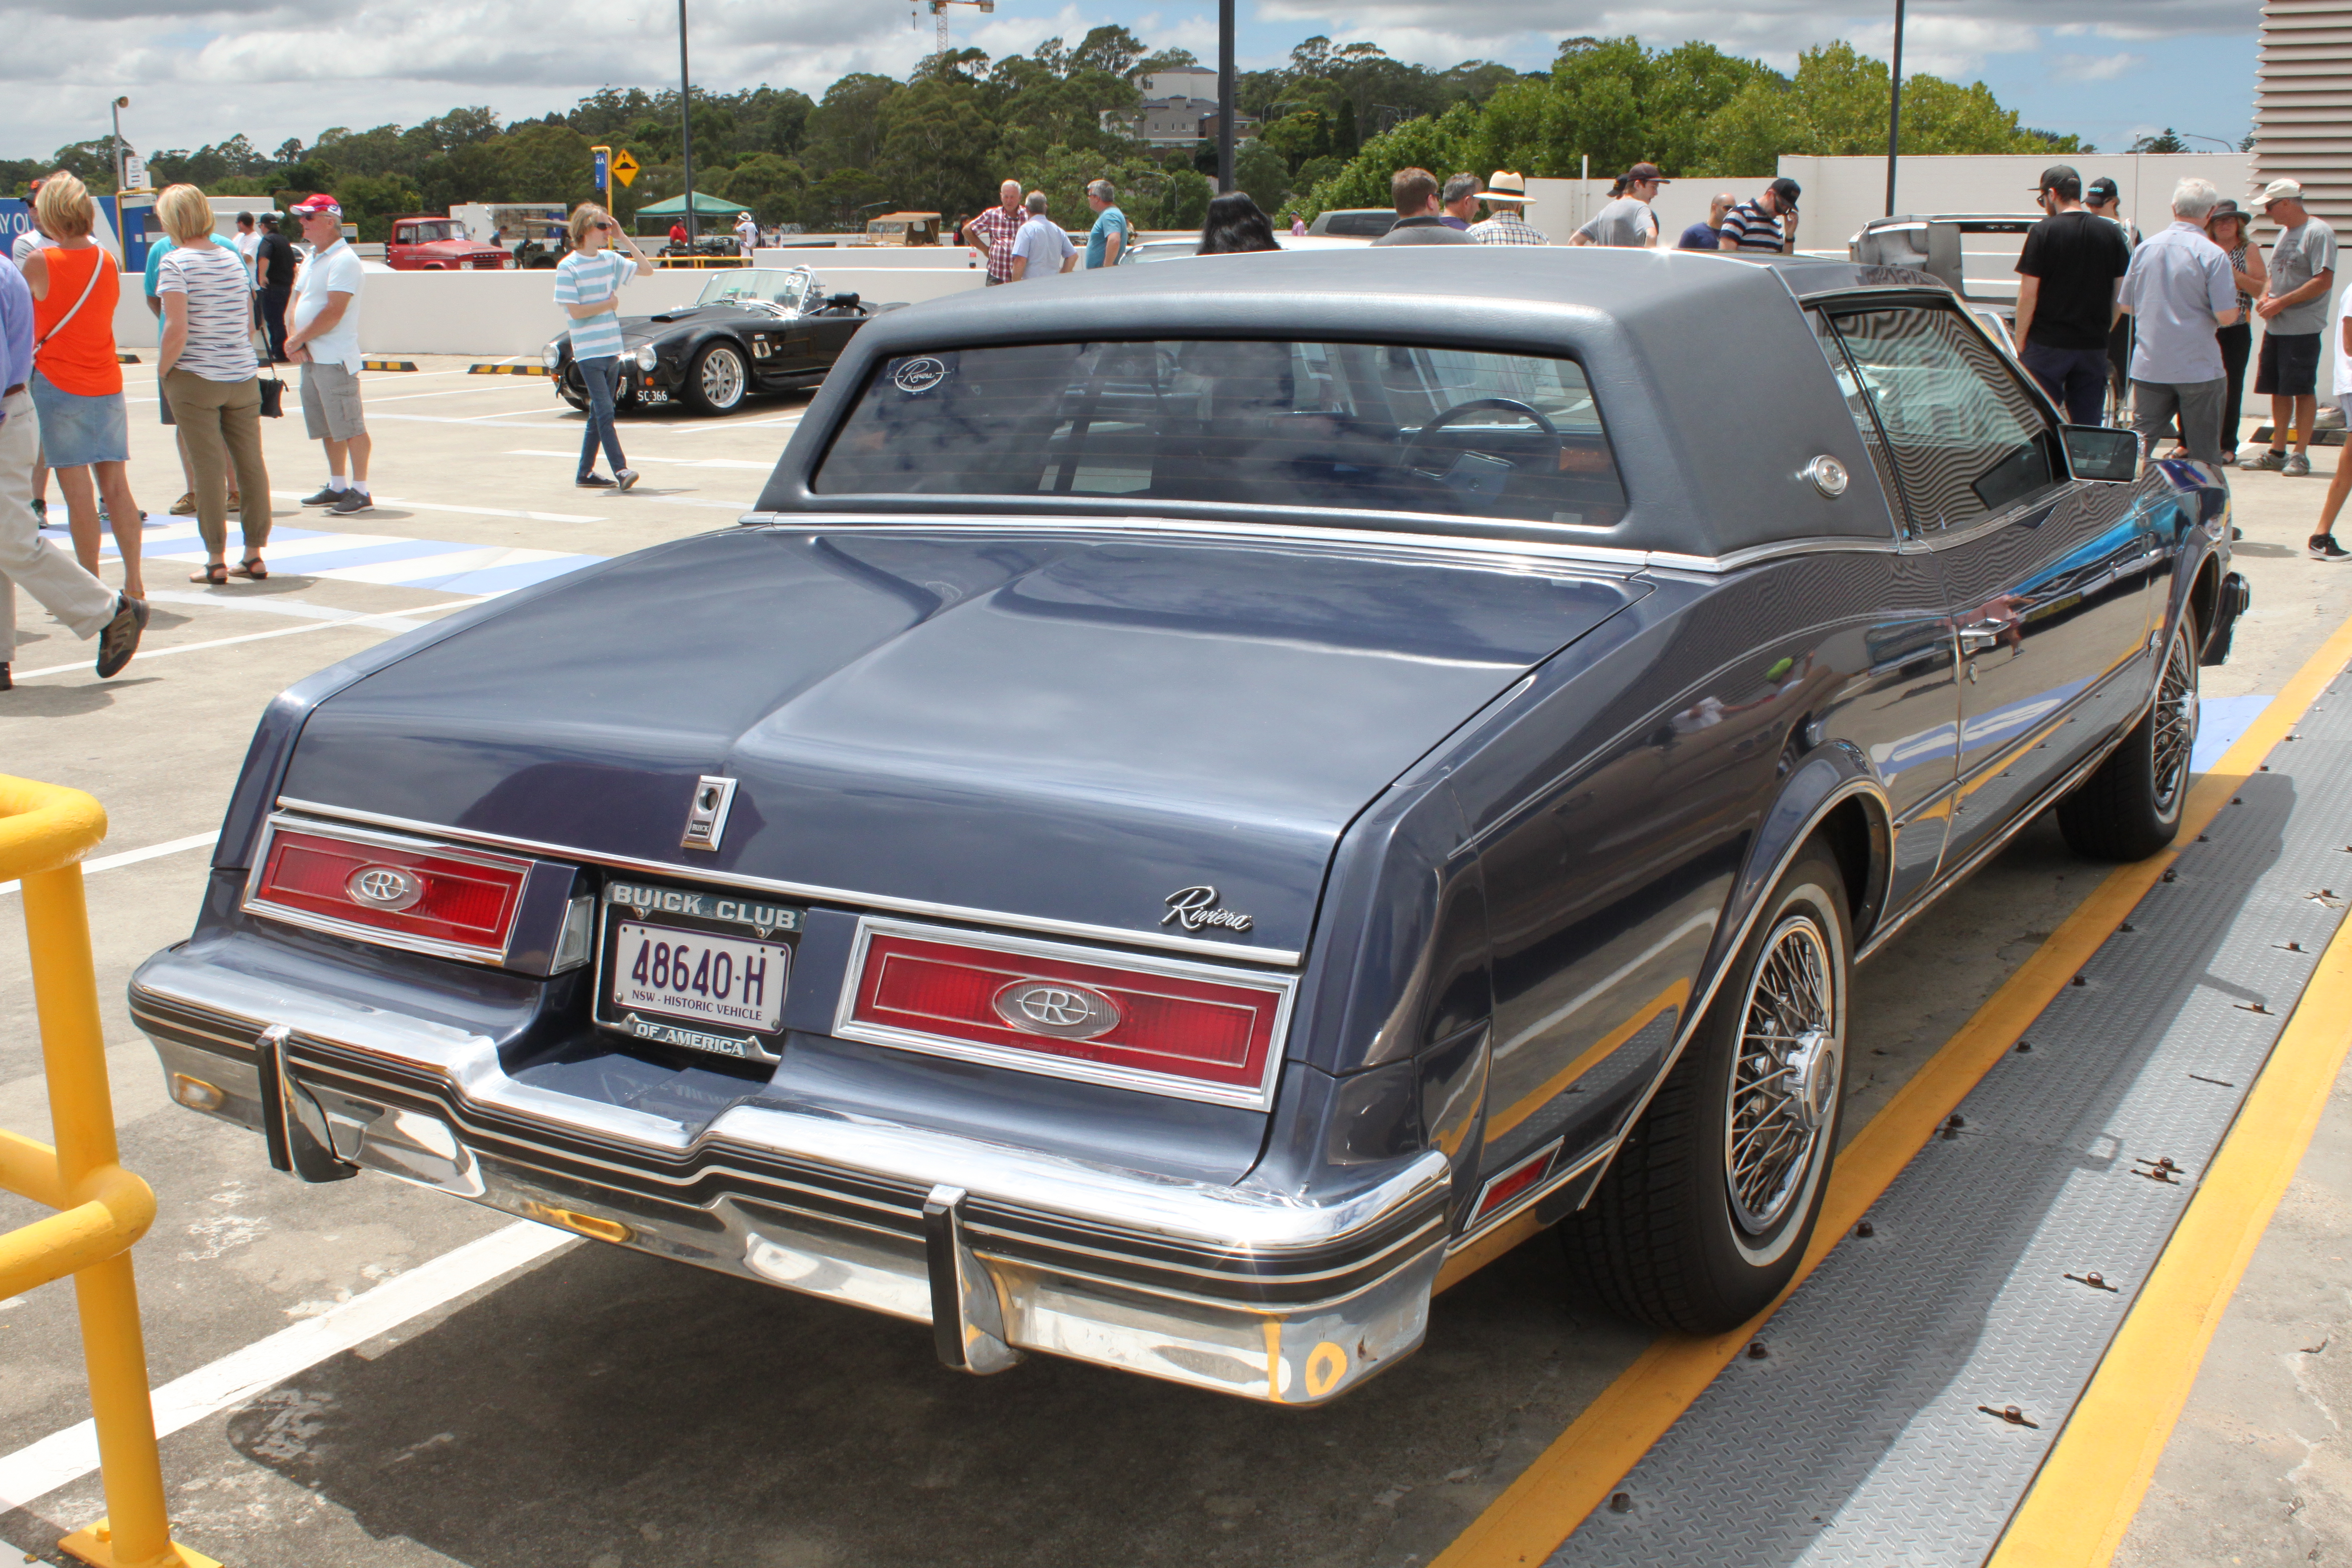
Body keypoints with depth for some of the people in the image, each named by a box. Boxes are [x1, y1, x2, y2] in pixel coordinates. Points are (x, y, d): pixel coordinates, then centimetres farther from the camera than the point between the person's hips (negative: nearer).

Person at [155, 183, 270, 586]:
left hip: (195, 378, -5)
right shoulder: (234, 259, 8)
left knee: (209, 468, -1)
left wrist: (163, 370, -3)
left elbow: (177, 330, -17)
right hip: (243, 377, 5)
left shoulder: (175, 262, -9)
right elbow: (249, 325, 10)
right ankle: (254, 554, 13)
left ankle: (216, 561, 2)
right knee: (250, 464, 8)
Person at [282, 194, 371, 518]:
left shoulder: (343, 260, -12)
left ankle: (360, 491, -2)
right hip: (310, 358, 9)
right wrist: (295, 341, -1)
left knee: (349, 427, -5)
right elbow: (298, 302, 16)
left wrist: (298, 339, -12)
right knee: (328, 428, 14)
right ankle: (337, 487, 22)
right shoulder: (312, 258, 17)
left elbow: (334, 312, -19)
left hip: (335, 359, -9)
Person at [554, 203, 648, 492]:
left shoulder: (610, 259, 9)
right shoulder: (568, 267, -8)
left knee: (598, 413, 10)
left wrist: (624, 239, 4)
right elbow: (575, 311, -13)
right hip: (588, 351, -6)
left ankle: (586, 473, 18)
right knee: (605, 412, -13)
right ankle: (621, 471, -15)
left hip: (612, 349, 6)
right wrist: (610, 304, -5)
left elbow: (646, 268, 12)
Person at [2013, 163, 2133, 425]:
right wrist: (2103, 331, 19)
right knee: (2088, 427, 8)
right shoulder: (2111, 233, 6)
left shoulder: (2043, 231, -8)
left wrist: (2020, 344, -1)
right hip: (2094, 347, 4)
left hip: (2047, 345, -4)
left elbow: (2028, 294, -9)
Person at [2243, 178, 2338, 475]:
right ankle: (2277, 452, 18)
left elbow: (2324, 281, -18)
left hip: (2302, 328, -8)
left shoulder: (2318, 232, -12)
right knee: (2278, 390, 11)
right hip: (2275, 326, 8)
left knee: (2302, 390, -3)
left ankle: (2301, 455, 2)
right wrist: (2264, 296, 4)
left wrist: (2281, 303, -18)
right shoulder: (2285, 231, 16)